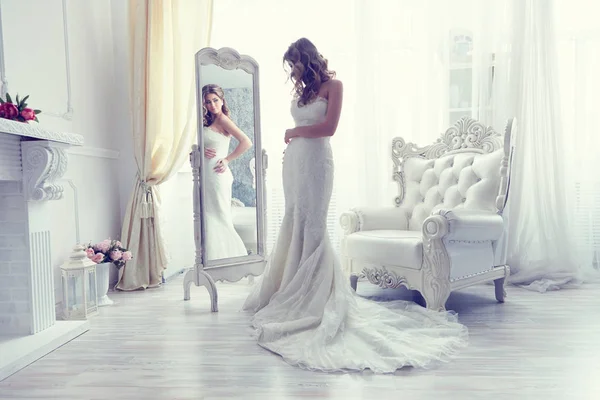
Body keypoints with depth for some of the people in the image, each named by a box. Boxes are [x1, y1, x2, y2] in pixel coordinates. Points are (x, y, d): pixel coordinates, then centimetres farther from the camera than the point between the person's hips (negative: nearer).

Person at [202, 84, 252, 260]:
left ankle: (223, 256, 10)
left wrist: (227, 159, -11)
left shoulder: (222, 119, -8)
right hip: (206, 175, 8)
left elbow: (246, 142, -19)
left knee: (219, 217, -1)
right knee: (209, 217, 11)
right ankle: (213, 255, 20)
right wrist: (201, 151, -6)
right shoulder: (208, 121, 16)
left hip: (216, 174, -8)